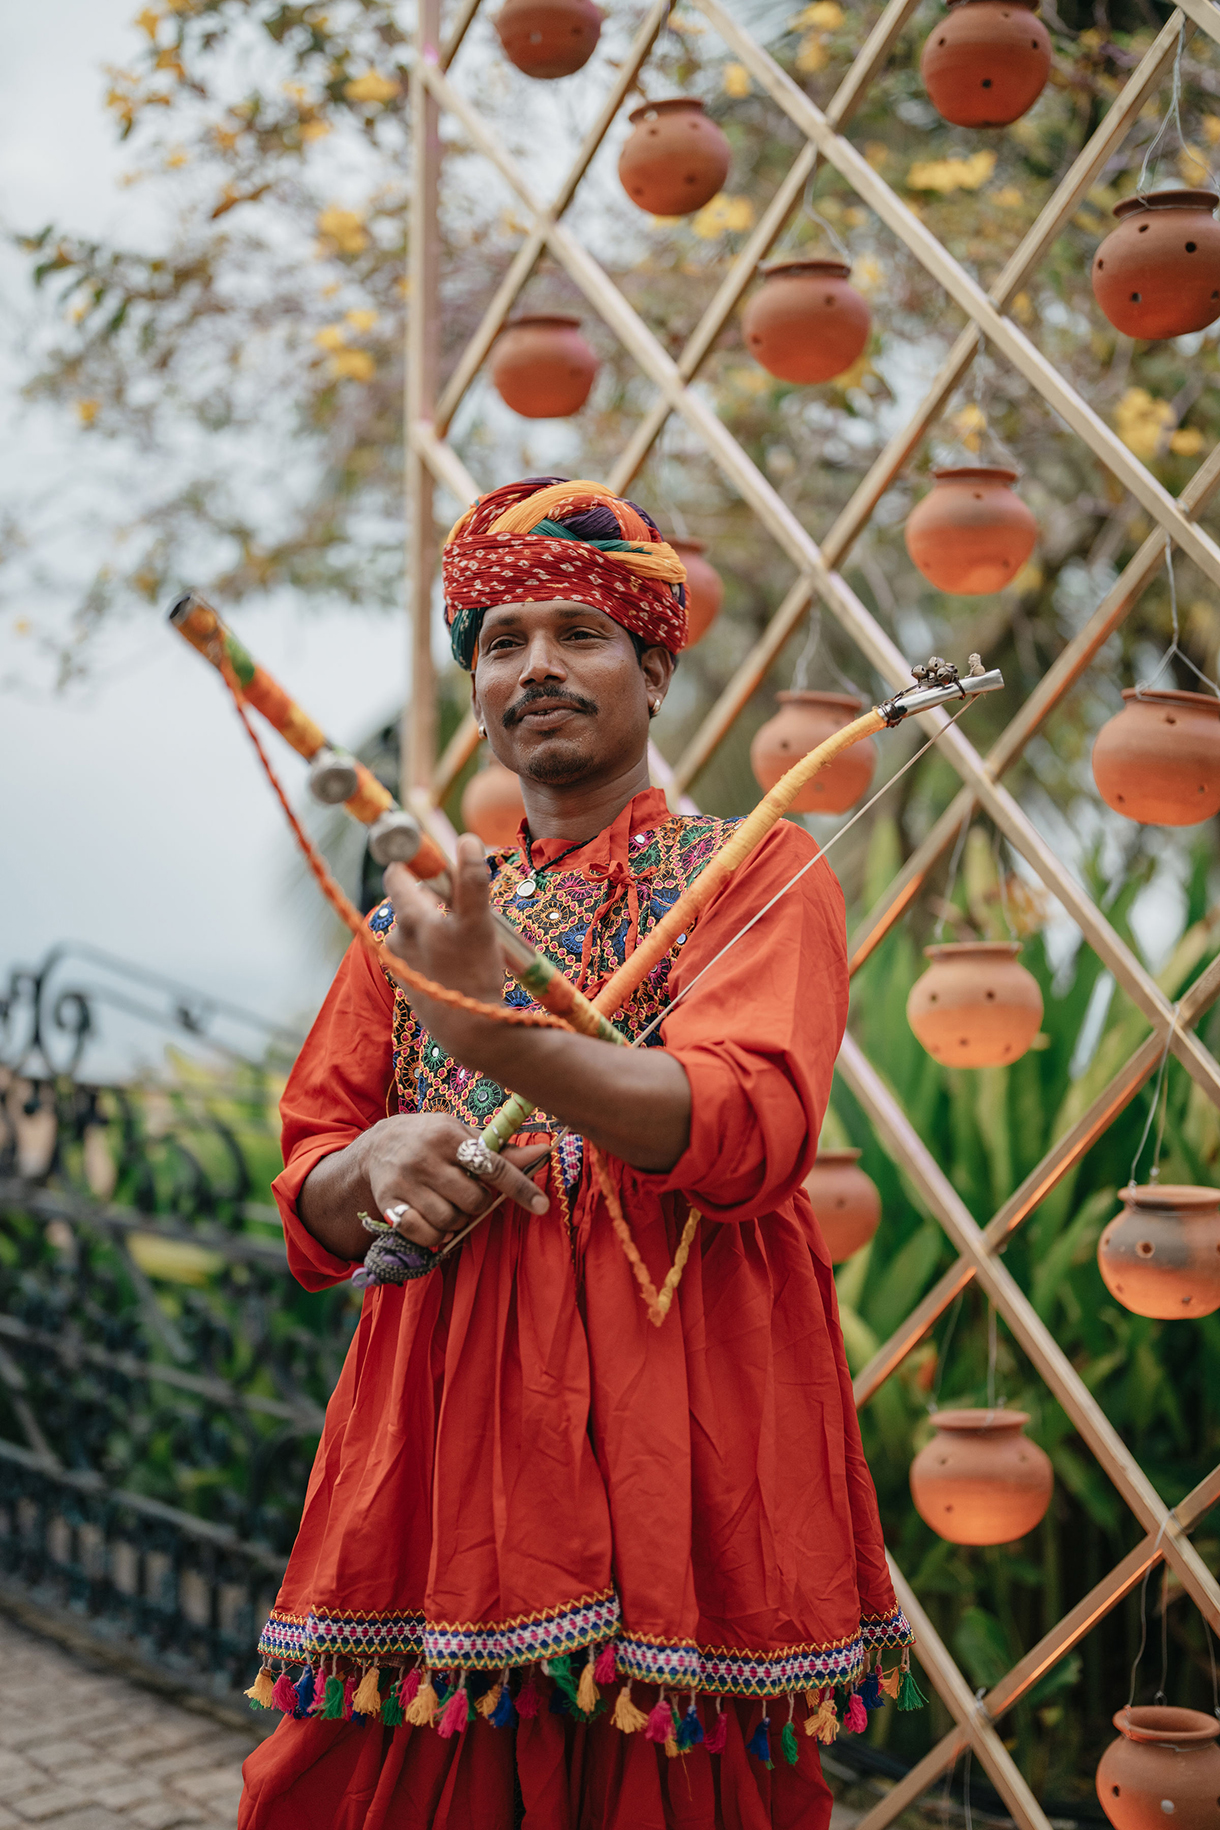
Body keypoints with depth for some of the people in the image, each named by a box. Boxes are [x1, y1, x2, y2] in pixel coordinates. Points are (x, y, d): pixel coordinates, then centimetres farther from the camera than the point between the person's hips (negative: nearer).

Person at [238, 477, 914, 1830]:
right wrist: (376, 1163, -9)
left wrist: (493, 1028, -27)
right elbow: (307, 1211, 14)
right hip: (442, 1423, 4)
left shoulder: (756, 873, 2)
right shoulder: (423, 911, 15)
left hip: (677, 1406, -3)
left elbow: (746, 1133, -15)